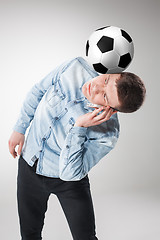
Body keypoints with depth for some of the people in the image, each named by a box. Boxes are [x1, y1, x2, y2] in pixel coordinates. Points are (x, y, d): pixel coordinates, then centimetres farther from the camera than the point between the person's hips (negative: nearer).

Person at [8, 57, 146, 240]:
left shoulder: (107, 134, -31)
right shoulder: (75, 67, -21)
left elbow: (69, 173, -30)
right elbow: (38, 91, -2)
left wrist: (79, 127, -38)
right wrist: (20, 128, 2)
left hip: (68, 183, -3)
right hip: (29, 164, 4)